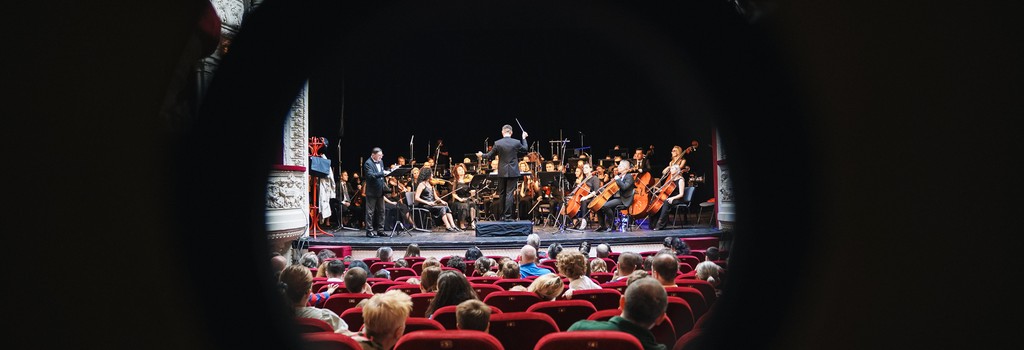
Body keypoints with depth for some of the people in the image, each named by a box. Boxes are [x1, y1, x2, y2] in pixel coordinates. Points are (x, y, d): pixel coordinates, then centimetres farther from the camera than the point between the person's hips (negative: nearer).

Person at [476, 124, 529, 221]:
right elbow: (525, 149, 14)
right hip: (513, 172, -1)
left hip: (502, 172, 1)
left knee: (502, 194, 13)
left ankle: (502, 216, 18)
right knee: (510, 194, -2)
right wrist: (524, 138, 28)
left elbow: (489, 155, 4)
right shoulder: (516, 143, -6)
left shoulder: (497, 143, -6)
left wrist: (481, 155, 25)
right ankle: (507, 216, -6)